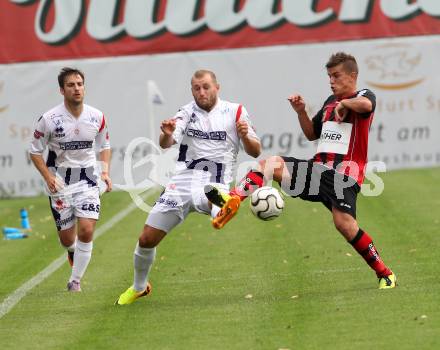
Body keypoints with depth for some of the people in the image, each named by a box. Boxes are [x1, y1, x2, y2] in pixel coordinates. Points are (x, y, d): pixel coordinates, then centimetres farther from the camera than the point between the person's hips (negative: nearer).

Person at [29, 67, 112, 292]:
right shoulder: (49, 119, -14)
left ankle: (75, 281, 1)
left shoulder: (96, 117, -5)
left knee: (86, 230, -14)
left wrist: (105, 171, -2)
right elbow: (35, 151, -3)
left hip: (88, 179, 1)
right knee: (67, 237, 5)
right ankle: (72, 251, 44)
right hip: (59, 181, -1)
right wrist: (48, 177, -14)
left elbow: (104, 145, 13)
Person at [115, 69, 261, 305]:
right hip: (182, 184, 3)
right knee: (146, 239, 6)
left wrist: (245, 136, -17)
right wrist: (166, 133, -31)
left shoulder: (235, 112, 3)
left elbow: (255, 152, 4)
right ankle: (138, 287, 28)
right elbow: (165, 144, -7)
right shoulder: (187, 112, 8)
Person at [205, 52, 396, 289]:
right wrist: (301, 112, 14)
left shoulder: (364, 96, 0)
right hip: (318, 168, 7)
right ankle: (233, 199, -28)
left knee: (344, 222, -24)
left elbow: (366, 105, -27)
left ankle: (384, 274, -11)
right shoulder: (330, 102, 23)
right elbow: (311, 134, 29)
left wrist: (344, 103, -11)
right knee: (271, 163, -8)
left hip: (344, 174, -7)